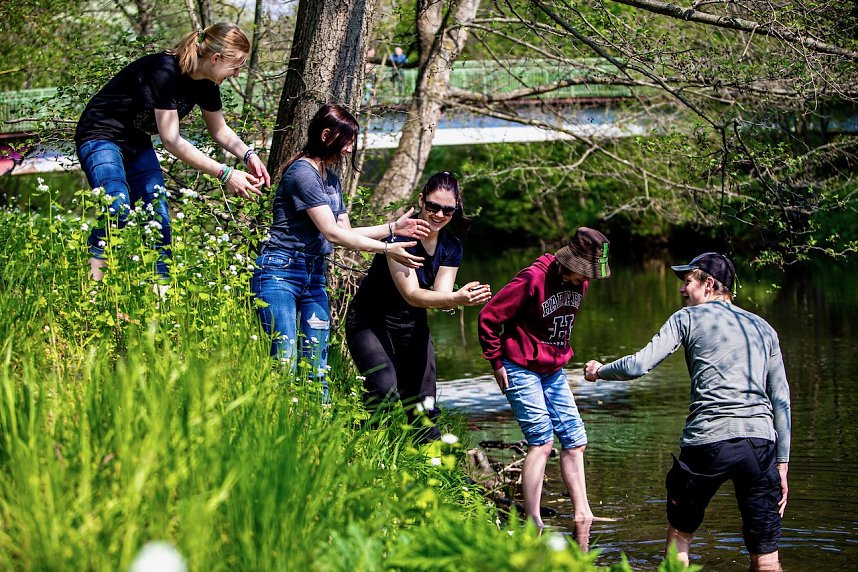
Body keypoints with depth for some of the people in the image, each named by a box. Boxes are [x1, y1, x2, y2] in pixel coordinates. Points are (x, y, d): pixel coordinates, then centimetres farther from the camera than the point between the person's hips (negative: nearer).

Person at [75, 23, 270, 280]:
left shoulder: (205, 83, -5)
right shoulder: (164, 72, -31)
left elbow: (219, 130, 11)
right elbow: (171, 141, -31)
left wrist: (249, 155, -9)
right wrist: (225, 174, -31)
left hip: (138, 143, 9)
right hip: (101, 136, -9)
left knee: (159, 220, -1)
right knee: (118, 209, -28)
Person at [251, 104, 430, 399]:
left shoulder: (331, 177, 17)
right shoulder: (303, 173, -12)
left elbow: (345, 231, 16)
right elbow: (332, 233, -17)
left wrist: (393, 228, 8)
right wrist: (387, 249, -17)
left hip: (315, 275, 9)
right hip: (281, 272, -9)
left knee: (317, 368, 4)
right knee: (285, 363, -16)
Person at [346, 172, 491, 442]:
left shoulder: (451, 248, -3)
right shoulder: (401, 235, -24)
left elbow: (441, 294, -13)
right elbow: (412, 294, -31)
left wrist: (466, 298, -36)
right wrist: (457, 298, -46)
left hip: (412, 326, 6)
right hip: (370, 321, -6)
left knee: (422, 405, 3)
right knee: (384, 389, -27)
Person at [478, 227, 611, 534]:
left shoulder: (579, 282, 2)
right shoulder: (533, 279, -21)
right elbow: (489, 317, -17)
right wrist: (497, 363, -12)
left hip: (554, 371, 8)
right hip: (522, 370, -8)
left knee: (575, 441, 5)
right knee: (542, 440, -14)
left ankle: (582, 515, 11)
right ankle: (532, 525, -10)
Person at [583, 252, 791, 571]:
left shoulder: (689, 318, 9)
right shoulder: (763, 328, 21)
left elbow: (638, 366, 1)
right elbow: (781, 400, 17)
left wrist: (599, 371, 20)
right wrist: (782, 463, 18)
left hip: (708, 440, -3)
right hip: (760, 442, 3)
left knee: (680, 532, 18)